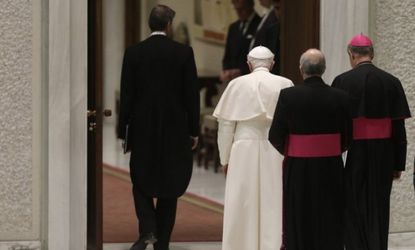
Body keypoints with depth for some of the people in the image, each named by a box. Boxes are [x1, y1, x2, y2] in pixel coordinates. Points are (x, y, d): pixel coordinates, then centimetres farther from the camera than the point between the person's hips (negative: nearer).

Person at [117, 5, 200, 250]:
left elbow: (127, 94, -3)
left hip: (142, 129, 0)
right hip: (175, 129, 0)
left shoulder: (134, 53, -4)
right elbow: (192, 94, -3)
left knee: (141, 181, 13)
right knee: (169, 184, 10)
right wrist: (194, 130, 5)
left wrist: (123, 129, 4)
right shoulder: (184, 52, -5)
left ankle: (147, 230, -8)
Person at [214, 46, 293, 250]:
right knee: (272, 206, 5)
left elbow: (226, 125, 0)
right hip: (275, 153, 0)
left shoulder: (237, 84, -1)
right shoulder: (285, 85, -1)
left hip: (244, 152, 0)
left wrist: (225, 159, 7)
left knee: (242, 208, 6)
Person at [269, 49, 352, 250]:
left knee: (299, 221, 8)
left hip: (297, 169, -1)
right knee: (330, 226, 7)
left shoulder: (288, 96, -11)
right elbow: (347, 137, -1)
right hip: (331, 168, 1)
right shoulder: (340, 97, -6)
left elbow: (275, 136, -9)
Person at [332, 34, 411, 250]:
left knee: (353, 206, 8)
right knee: (378, 206, 12)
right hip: (383, 156, 2)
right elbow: (399, 128, 1)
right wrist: (398, 165, 6)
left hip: (354, 153, -2)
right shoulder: (391, 82, 0)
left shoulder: (342, 82, -8)